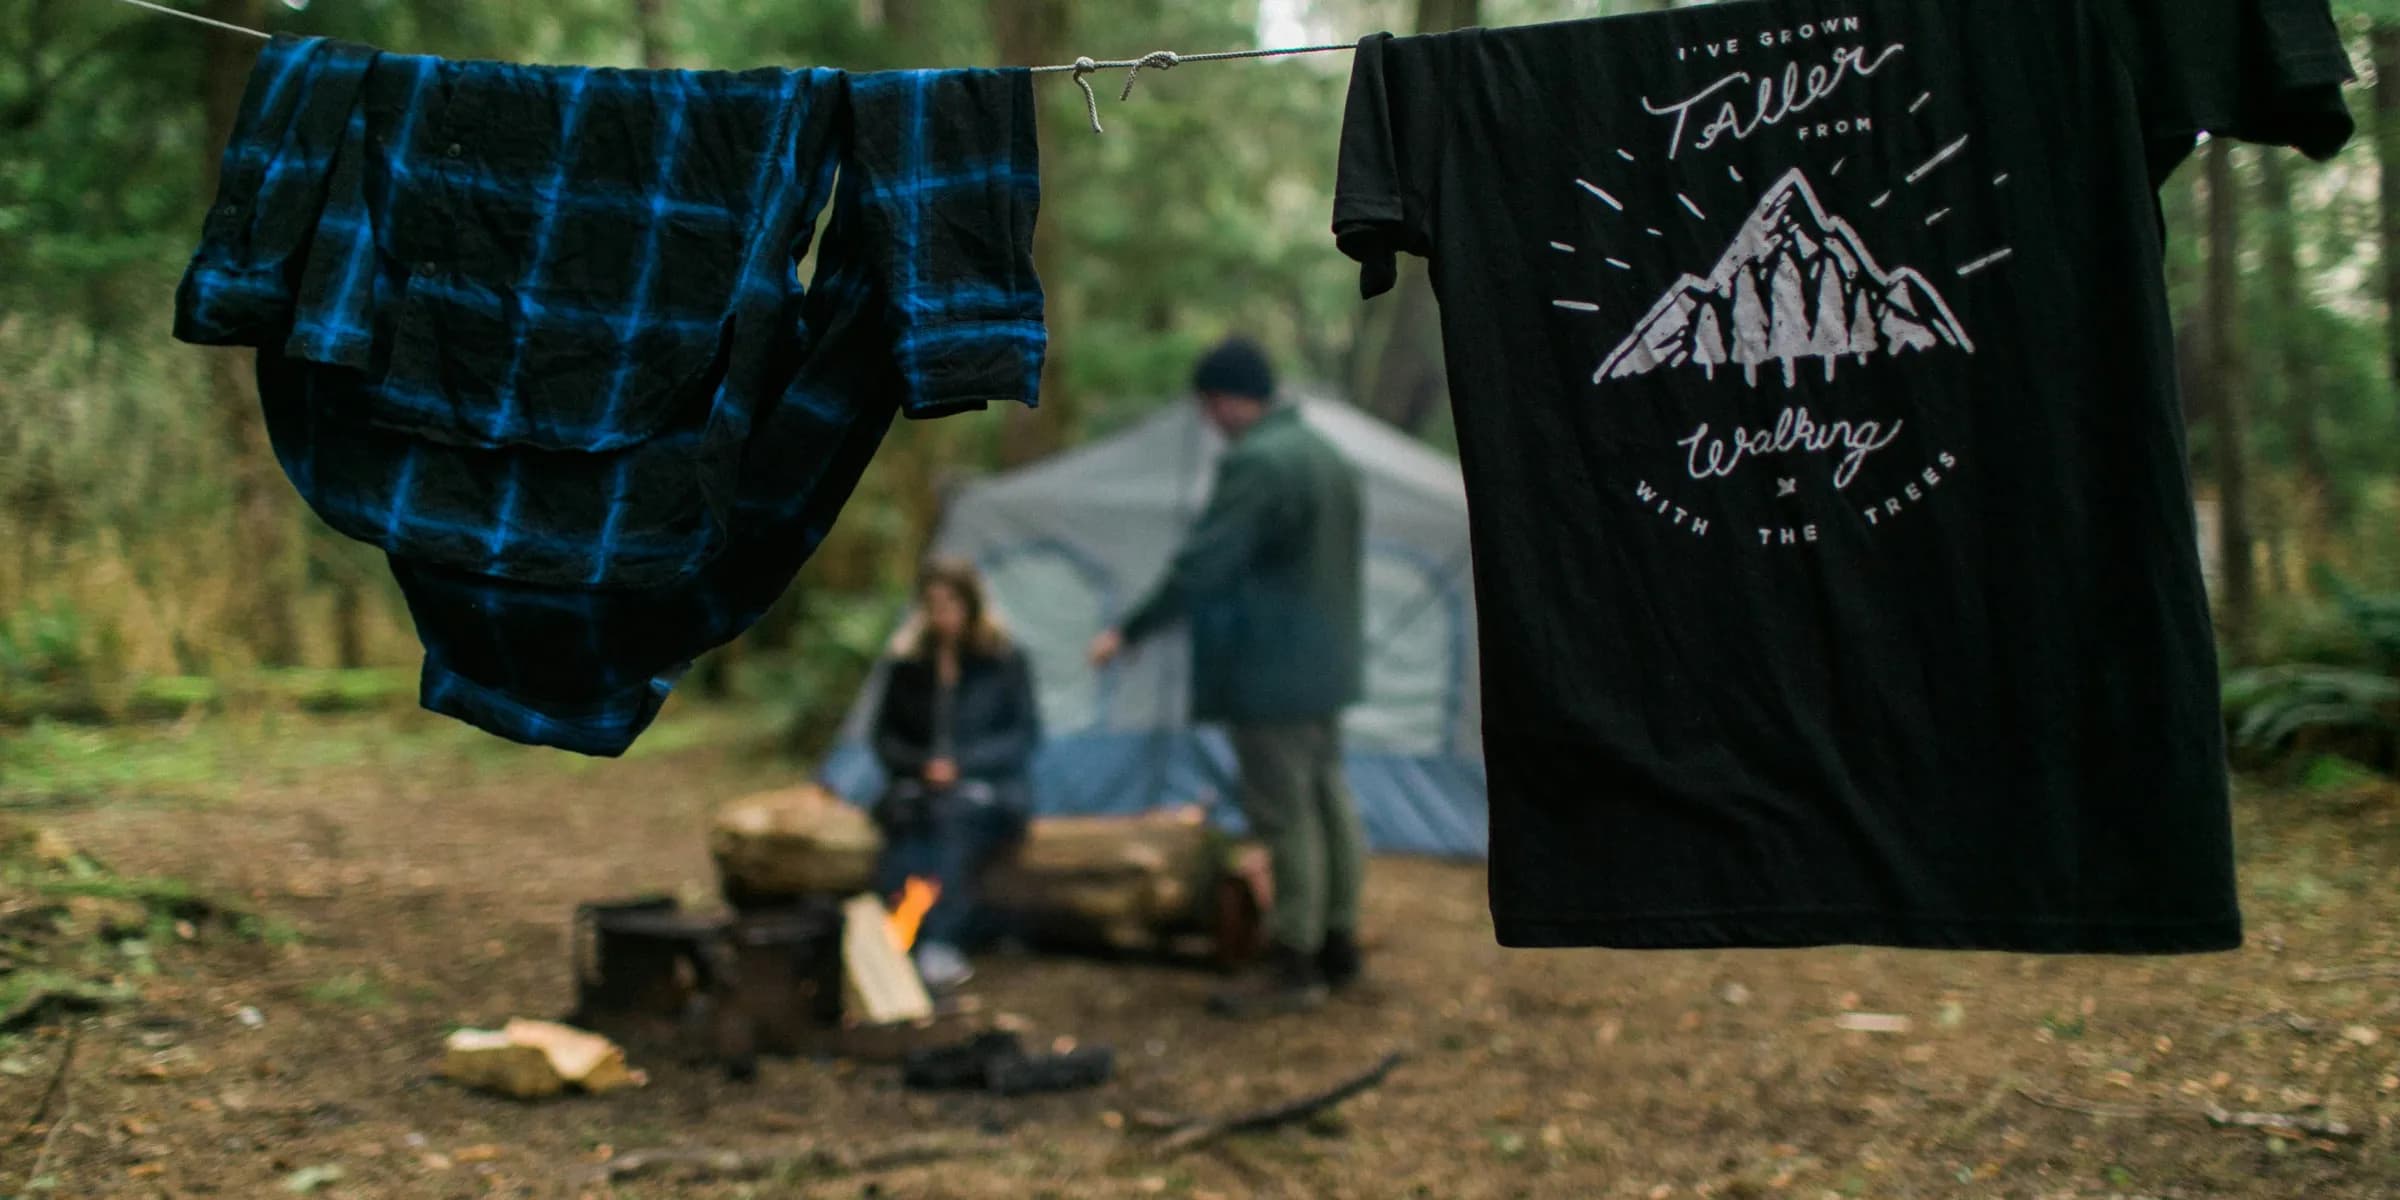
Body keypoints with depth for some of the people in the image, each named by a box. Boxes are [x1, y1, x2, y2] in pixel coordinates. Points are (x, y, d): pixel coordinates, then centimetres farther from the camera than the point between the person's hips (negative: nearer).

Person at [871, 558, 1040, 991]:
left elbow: (1024, 735, -1)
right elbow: (885, 736, 12)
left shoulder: (1003, 662, 2)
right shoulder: (908, 665, 9)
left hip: (990, 791, -2)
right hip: (922, 788, 2)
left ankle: (937, 945, -43)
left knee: (952, 814, -37)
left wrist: (962, 764, -12)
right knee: (906, 817, -34)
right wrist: (922, 765, -8)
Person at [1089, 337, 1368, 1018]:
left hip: (1270, 669, -10)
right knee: (1328, 797, 16)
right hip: (1325, 662, 10)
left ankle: (1292, 967, 3)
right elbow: (1353, 555, 21)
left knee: (1284, 813, -4)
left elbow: (1202, 564, -22)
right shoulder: (1327, 456, 12)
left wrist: (1129, 632, -16)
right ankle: (1338, 947, 26)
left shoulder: (1255, 464, -19)